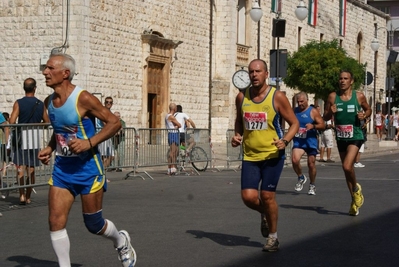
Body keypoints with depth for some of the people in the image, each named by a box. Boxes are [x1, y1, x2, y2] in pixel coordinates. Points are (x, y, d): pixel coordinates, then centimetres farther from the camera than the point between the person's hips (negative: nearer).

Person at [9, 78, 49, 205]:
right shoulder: (40, 104, 2)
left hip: (21, 138, -2)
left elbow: (12, 122, -14)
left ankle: (22, 195, -17)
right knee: (31, 170, 10)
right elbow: (46, 122, 9)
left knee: (20, 168, -2)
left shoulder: (19, 103, -7)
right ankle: (28, 197, 15)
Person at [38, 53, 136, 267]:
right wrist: (49, 148, 6)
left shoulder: (83, 99, -17)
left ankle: (121, 241, 39)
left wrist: (89, 142, -24)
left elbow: (114, 122, -13)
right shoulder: (49, 102, 5)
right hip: (62, 168, 6)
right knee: (55, 222, -5)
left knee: (93, 225, 8)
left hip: (87, 167, -6)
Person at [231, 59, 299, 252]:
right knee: (248, 197, -8)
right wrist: (237, 135, 0)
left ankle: (273, 237, 17)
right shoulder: (242, 97, 2)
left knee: (267, 196, -5)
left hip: (273, 155, -3)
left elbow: (294, 123, -3)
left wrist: (285, 141, -20)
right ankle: (265, 214, 28)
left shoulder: (277, 97, -9)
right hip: (250, 156, 3)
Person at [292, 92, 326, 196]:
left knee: (311, 164, 5)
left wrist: (313, 126, -25)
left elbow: (323, 125, -8)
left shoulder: (313, 112, -5)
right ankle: (301, 177, 6)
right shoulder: (295, 111, 8)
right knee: (295, 160, -21)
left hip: (311, 141, -2)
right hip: (298, 141, 3)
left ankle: (312, 185, 25)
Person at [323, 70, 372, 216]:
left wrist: (364, 115, -11)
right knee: (347, 169, 13)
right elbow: (325, 117, 6)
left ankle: (356, 188, 8)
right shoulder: (333, 97, -1)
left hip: (355, 137, -4)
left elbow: (368, 109, 11)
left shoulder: (359, 96, -5)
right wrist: (331, 112, -16)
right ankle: (355, 200, 29)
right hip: (341, 138, 4)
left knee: (347, 166, -22)